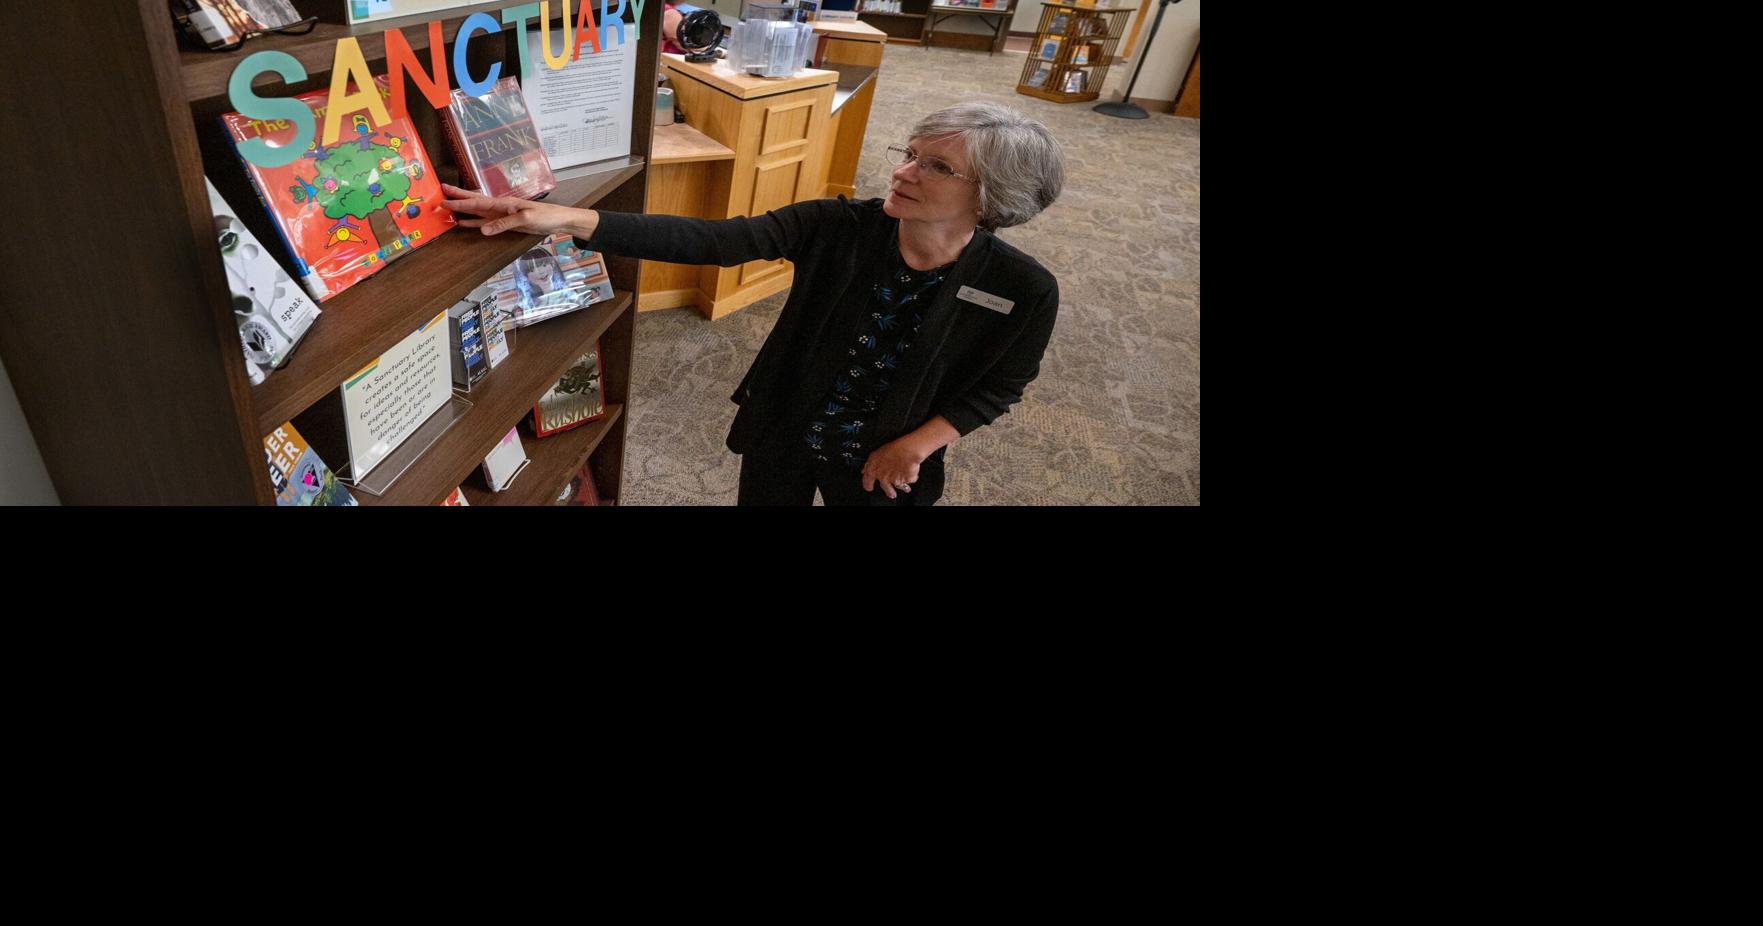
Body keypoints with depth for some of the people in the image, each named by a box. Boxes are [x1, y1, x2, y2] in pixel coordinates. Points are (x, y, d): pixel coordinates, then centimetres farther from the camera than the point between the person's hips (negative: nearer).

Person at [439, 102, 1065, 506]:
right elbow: (714, 241, -29)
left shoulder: (1023, 290, -22)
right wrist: (574, 222, -40)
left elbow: (1001, 385, -6)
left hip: (877, 462, -1)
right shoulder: (837, 228, -21)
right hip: (783, 433, 2)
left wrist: (916, 444, -16)